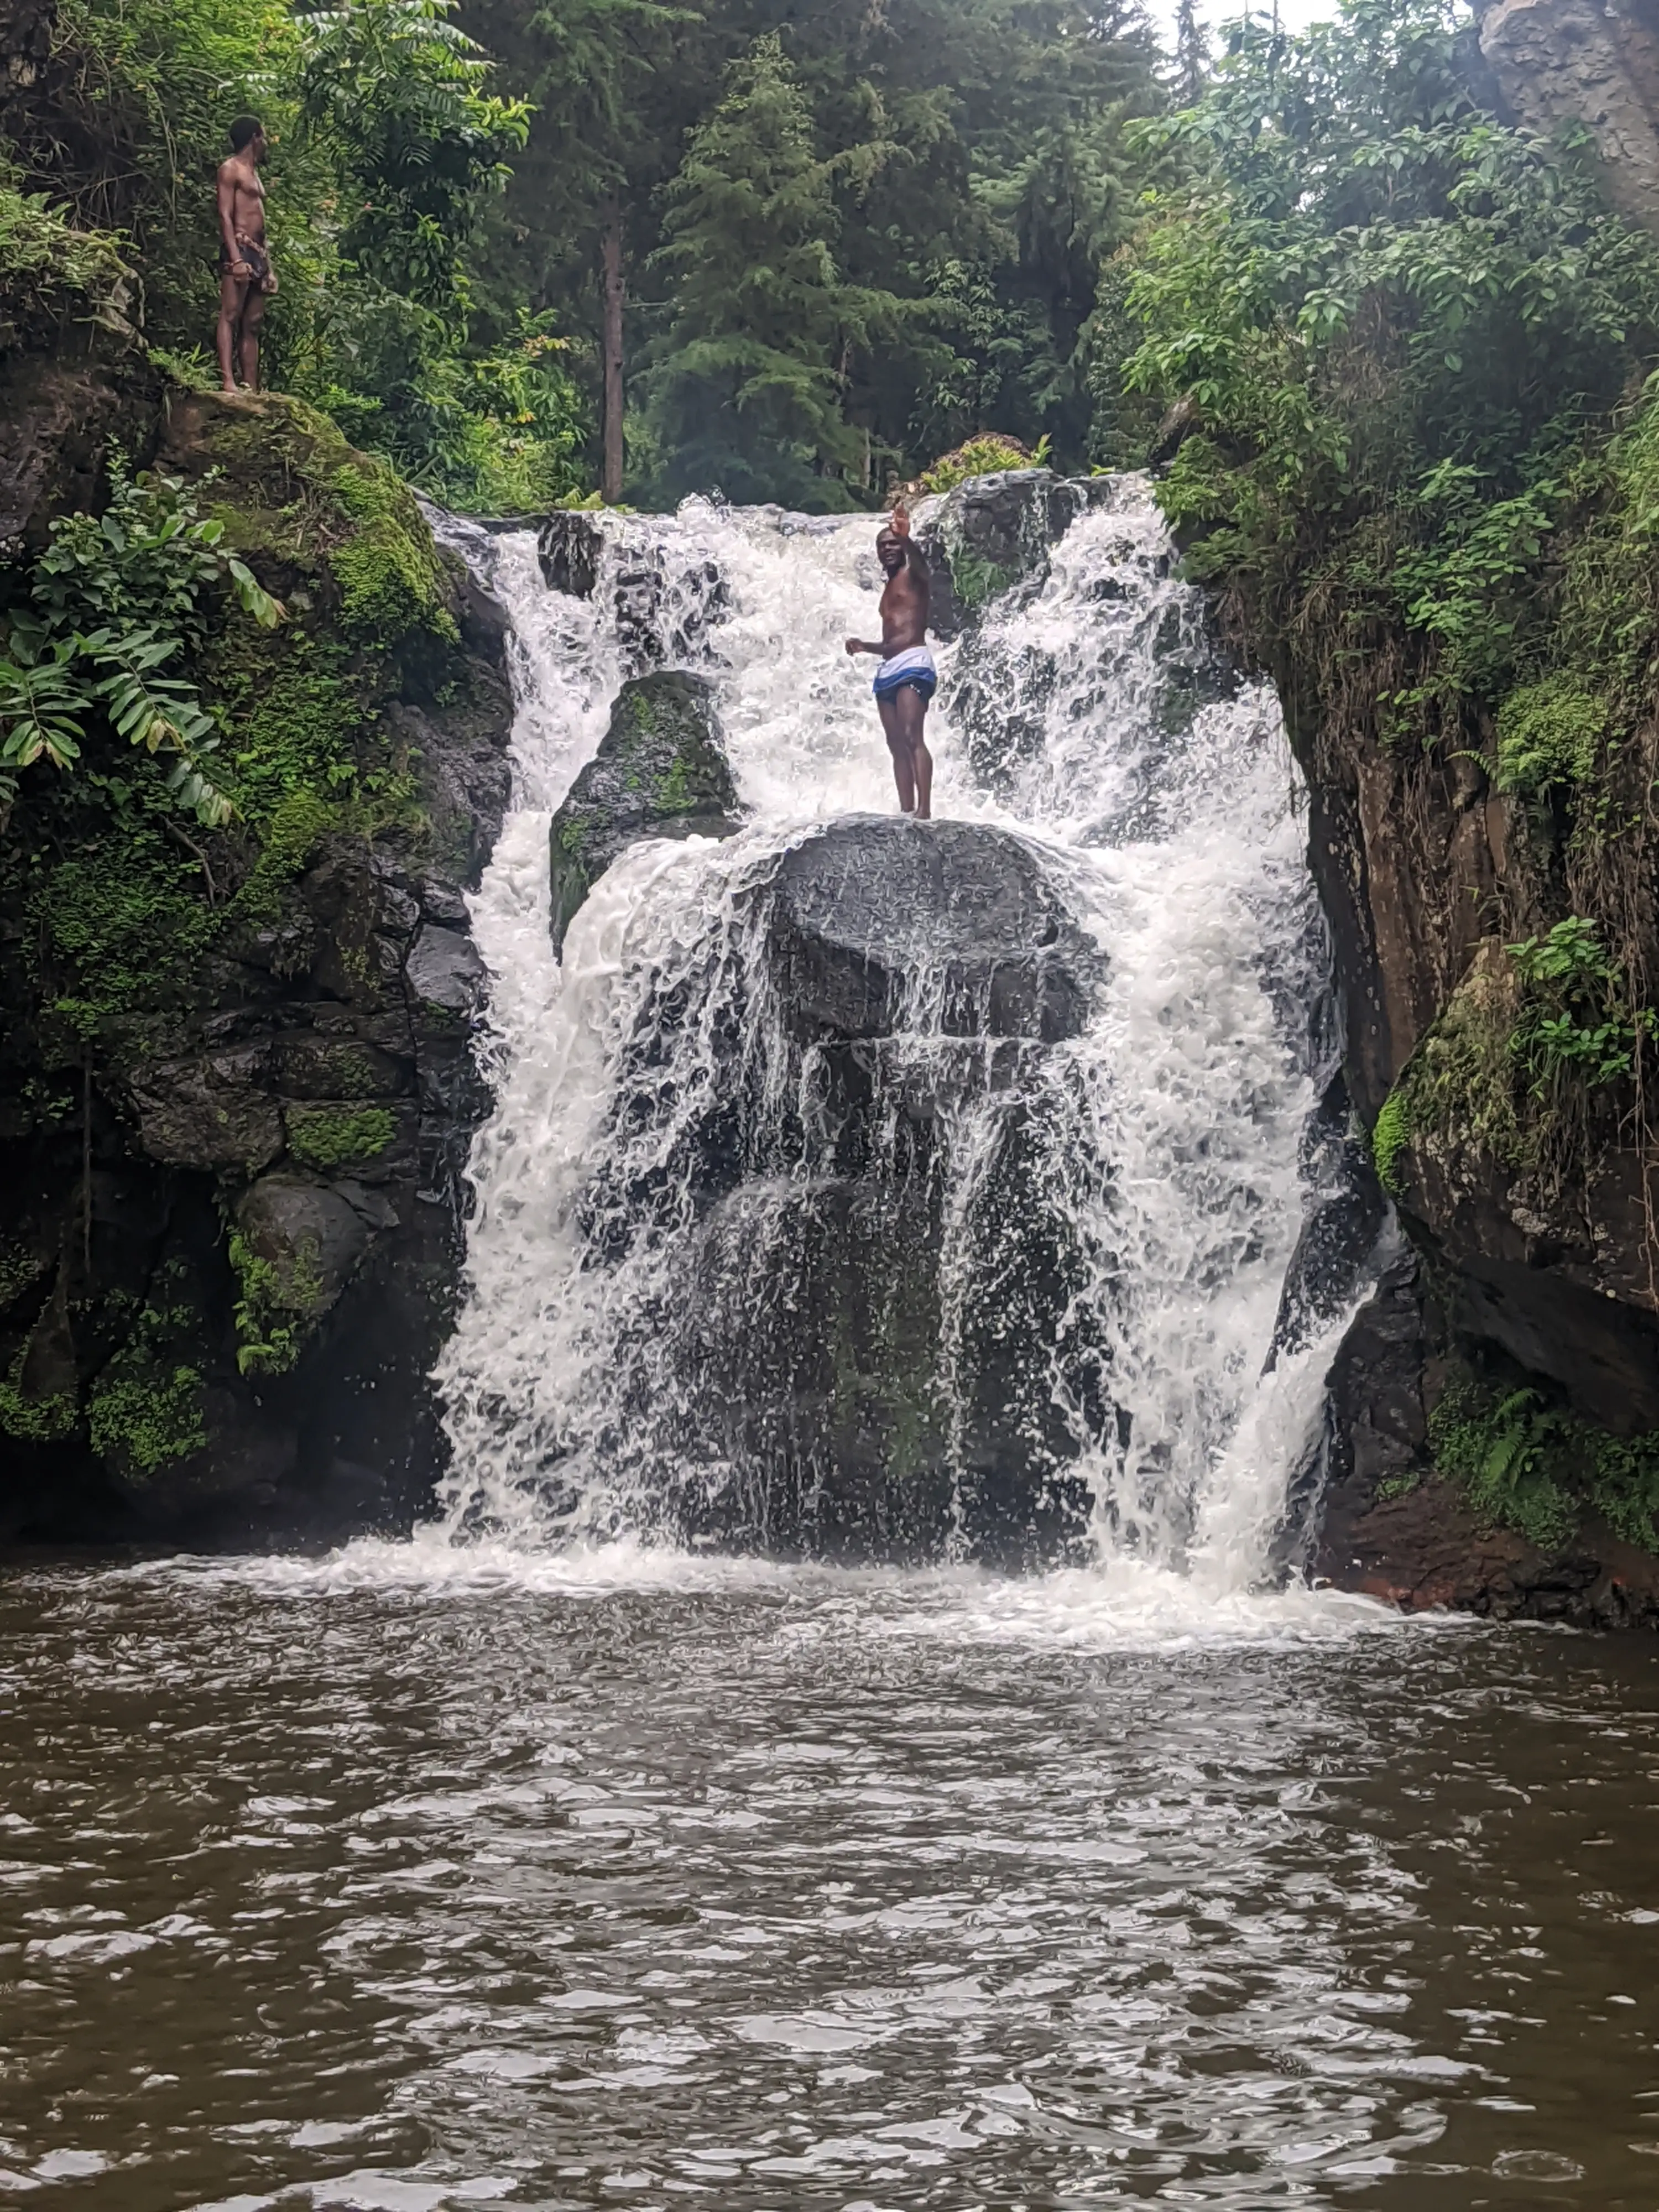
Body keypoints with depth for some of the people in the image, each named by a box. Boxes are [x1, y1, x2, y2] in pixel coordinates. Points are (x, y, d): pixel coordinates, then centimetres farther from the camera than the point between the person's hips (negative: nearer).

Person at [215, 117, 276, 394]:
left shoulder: (254, 174, 26)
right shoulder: (231, 169, 0)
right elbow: (225, 216, -10)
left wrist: (268, 266, 20)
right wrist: (236, 258, -21)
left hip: (258, 252, 9)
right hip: (239, 248, -9)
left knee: (252, 324, 3)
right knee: (231, 315, -17)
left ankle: (252, 389, 0)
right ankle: (228, 381, -28)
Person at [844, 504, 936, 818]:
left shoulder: (913, 576, 4)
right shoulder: (889, 589, 27)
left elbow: (918, 557, -23)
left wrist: (906, 539, -43)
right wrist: (866, 647, 26)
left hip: (913, 663, -9)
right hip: (887, 669, 9)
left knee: (912, 736, -21)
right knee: (896, 744, 3)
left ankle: (924, 810, -29)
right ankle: (906, 812, 0)